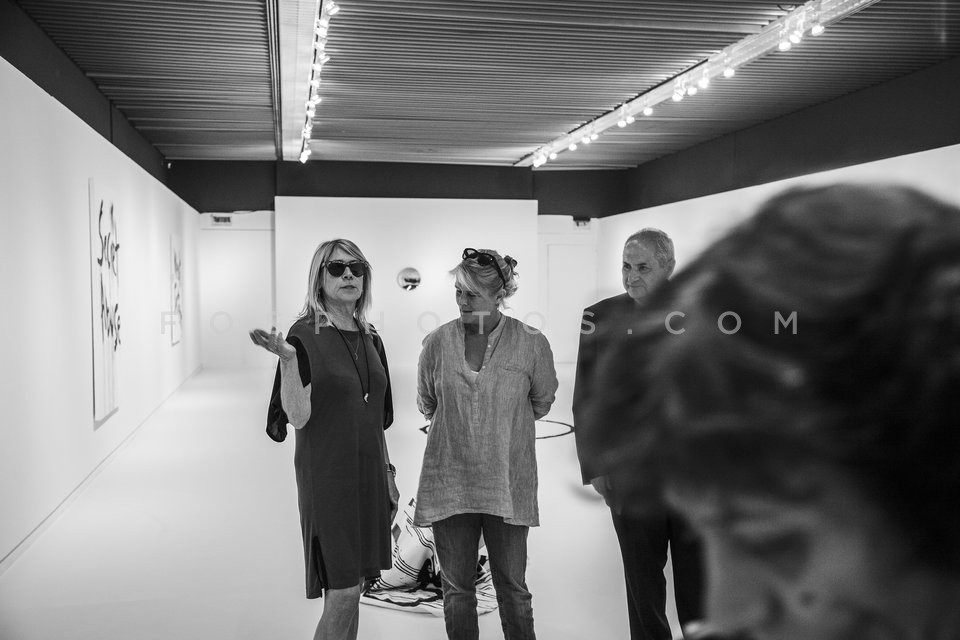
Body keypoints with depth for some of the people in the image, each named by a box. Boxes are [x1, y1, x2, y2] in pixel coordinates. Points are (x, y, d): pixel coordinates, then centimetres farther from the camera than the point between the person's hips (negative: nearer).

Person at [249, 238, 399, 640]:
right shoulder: (306, 335, -10)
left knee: (354, 588, 11)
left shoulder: (370, 339, 8)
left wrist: (388, 476, 16)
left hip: (368, 475, 6)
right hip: (327, 475, -6)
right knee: (341, 594, -4)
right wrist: (288, 359, -30)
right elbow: (298, 418, -17)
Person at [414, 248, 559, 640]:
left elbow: (541, 404, 10)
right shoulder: (437, 342, -1)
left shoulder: (531, 344, -7)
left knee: (513, 588, 8)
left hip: (508, 483, -1)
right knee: (456, 587, 11)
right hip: (449, 480, 2)